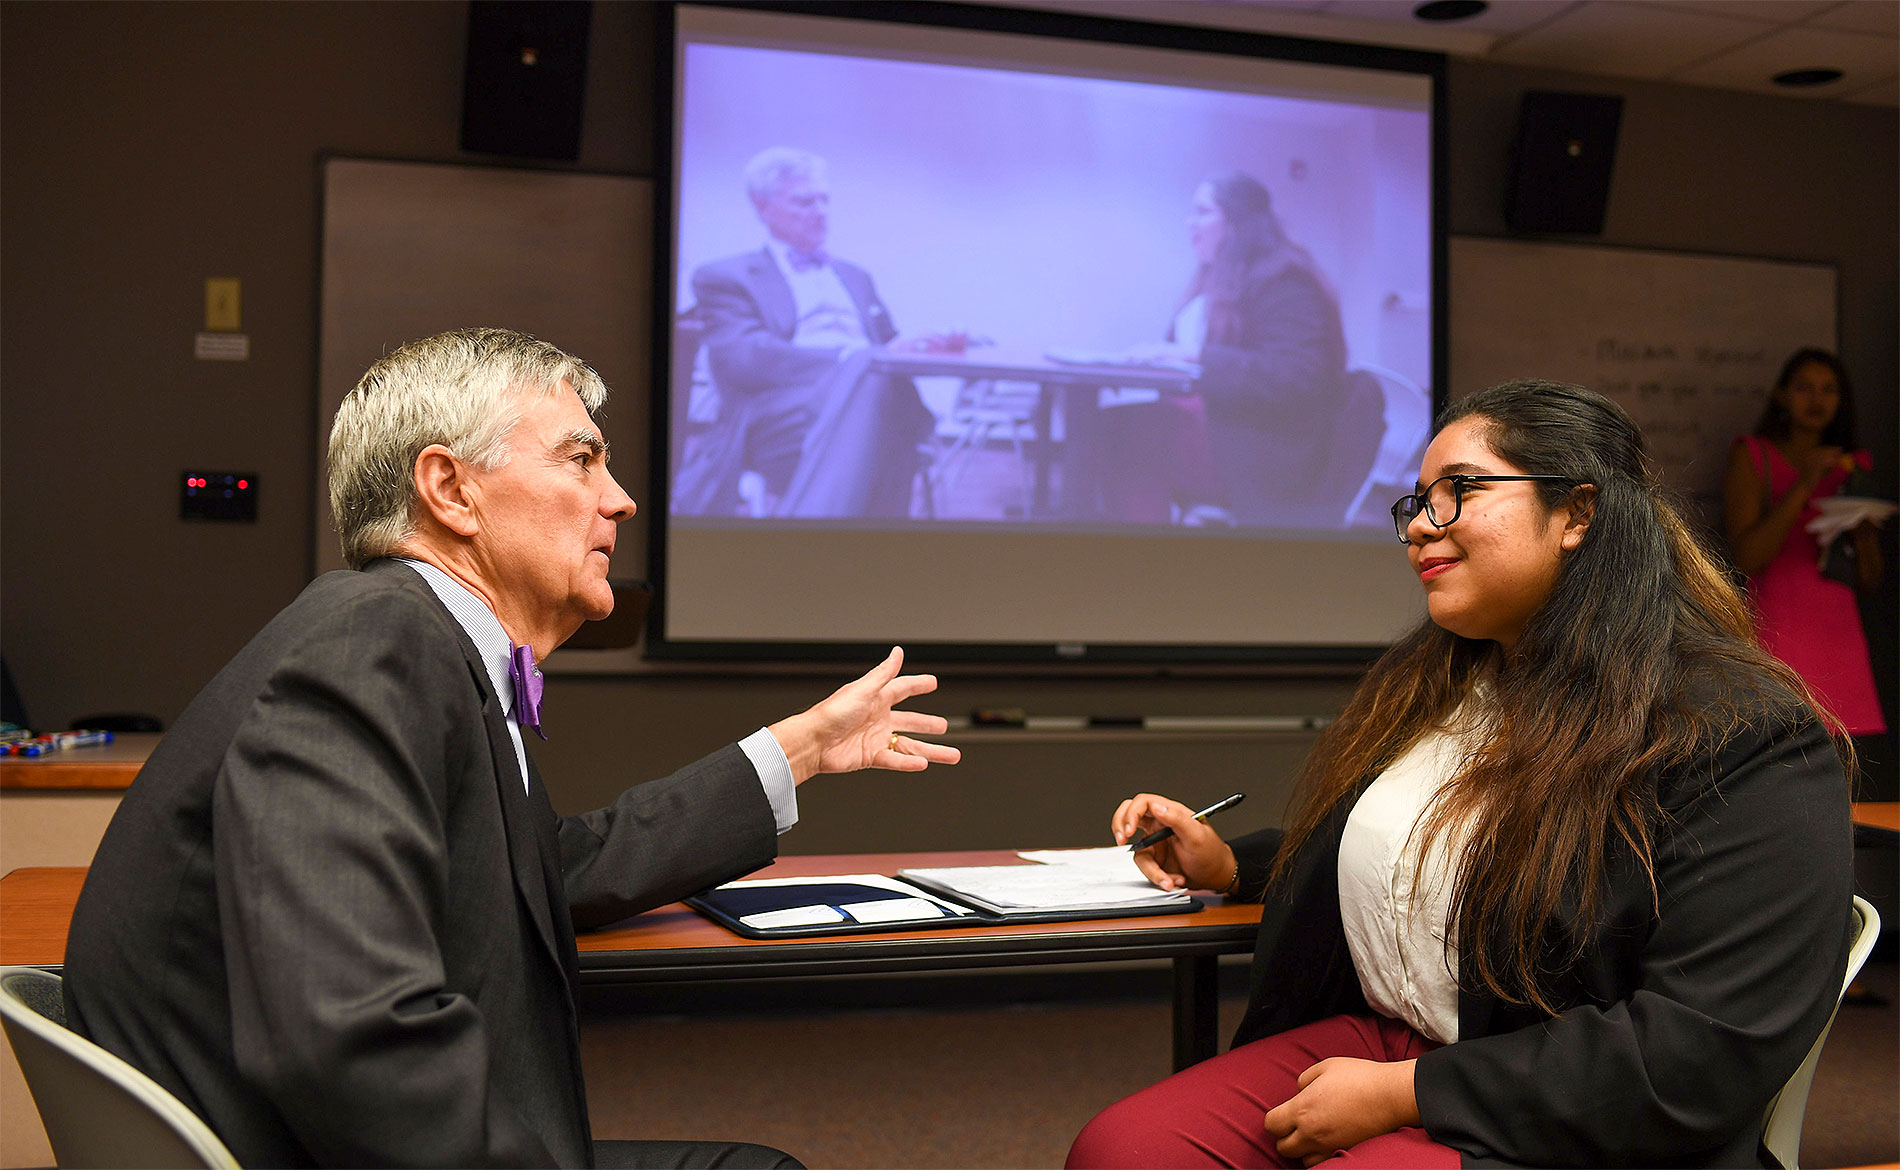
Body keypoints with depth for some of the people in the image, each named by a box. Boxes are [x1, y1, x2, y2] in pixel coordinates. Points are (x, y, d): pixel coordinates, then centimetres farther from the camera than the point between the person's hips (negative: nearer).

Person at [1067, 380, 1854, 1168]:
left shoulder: (1744, 746, -13)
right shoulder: (1428, 686, 12)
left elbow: (1708, 1053, -20)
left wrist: (1405, 1095, -19)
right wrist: (1230, 865, 13)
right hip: (1376, 1040, 7)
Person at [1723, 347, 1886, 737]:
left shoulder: (1853, 466, 17)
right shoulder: (1752, 455, 4)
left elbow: (1870, 581, 15)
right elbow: (1745, 558, -9)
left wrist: (1862, 532, -5)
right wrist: (1803, 487, -12)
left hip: (1839, 631, 4)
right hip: (1776, 629, -4)